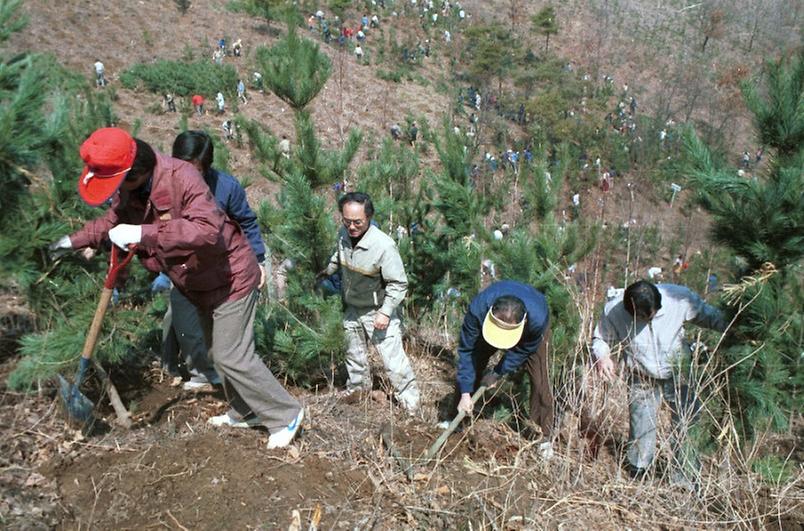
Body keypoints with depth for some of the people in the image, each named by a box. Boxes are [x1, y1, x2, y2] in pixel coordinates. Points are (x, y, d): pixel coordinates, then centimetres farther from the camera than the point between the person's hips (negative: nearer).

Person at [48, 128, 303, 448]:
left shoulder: (181, 176, -30)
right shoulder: (129, 191, -3)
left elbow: (208, 228, -45)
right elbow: (114, 219, 21)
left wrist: (144, 234, -46)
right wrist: (77, 240, 18)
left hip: (230, 278, -9)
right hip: (200, 284, 9)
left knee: (232, 356, -8)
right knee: (217, 353, 19)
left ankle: (285, 415, 7)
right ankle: (245, 412, 37)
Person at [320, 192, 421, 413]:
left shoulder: (384, 245, -29)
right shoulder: (343, 235, -10)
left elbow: (398, 284, -21)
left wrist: (386, 312, -23)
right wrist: (328, 270, 28)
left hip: (378, 312, -6)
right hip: (352, 310, 6)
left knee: (393, 360, -5)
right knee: (354, 354, 24)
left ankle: (409, 400, 15)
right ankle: (357, 390, 48)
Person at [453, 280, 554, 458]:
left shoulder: (538, 318, -45)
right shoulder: (478, 308, -43)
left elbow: (521, 352, -25)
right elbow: (466, 350, -31)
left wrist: (497, 373, -18)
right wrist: (465, 393, -30)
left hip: (531, 335, -2)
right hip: (487, 327, 2)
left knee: (539, 379, -11)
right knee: (471, 365, -2)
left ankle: (545, 436, 5)